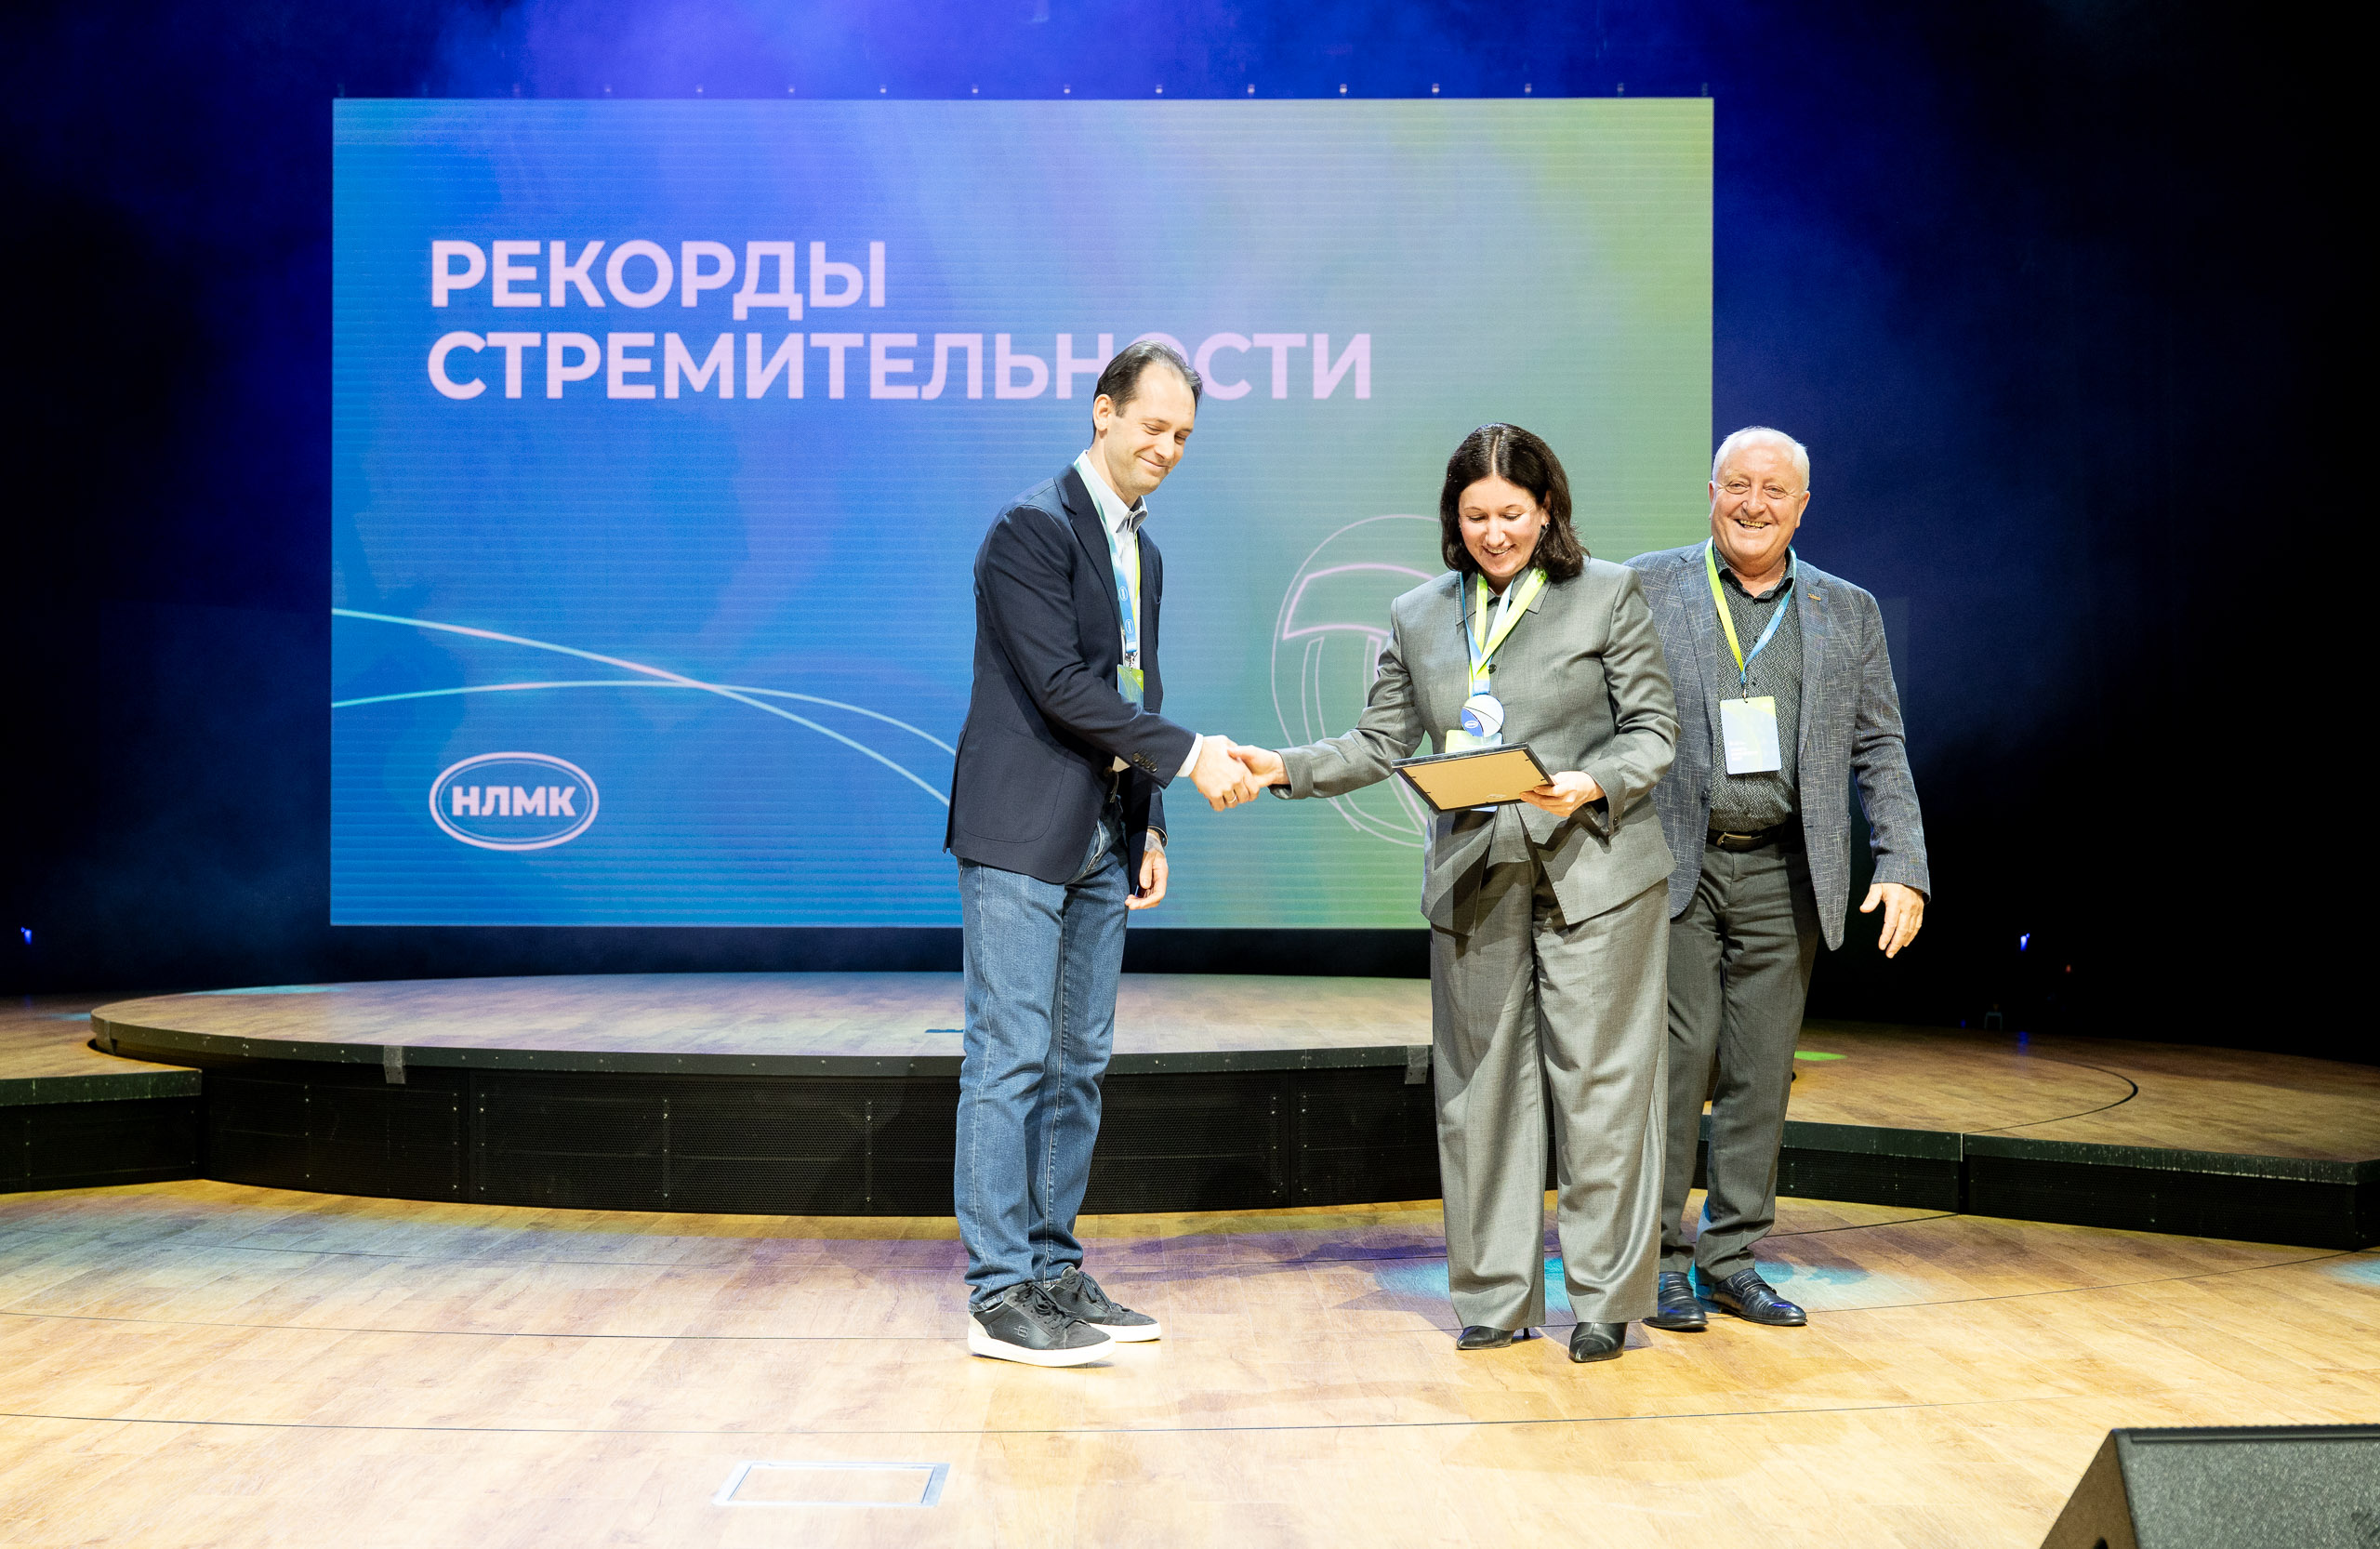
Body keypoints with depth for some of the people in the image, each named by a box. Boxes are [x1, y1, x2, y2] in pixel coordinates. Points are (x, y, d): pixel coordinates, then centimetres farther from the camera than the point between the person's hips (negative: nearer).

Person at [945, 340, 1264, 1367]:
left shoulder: (1142, 551, 17)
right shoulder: (1033, 526, -11)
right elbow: (1061, 685, -18)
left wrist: (1148, 826, 14)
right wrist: (1187, 754, -17)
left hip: (1100, 843, 9)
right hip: (1021, 836, -9)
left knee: (1078, 1063, 10)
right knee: (1011, 1061, -5)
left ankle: (1054, 1271, 18)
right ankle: (1001, 1292, 0)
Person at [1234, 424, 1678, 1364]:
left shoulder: (1609, 595, 2)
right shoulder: (1417, 617, 12)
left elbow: (1653, 728, 1)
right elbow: (1382, 743, 11)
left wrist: (1594, 785, -17)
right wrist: (1285, 768, -3)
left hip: (1593, 871, -3)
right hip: (1475, 880, 3)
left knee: (1597, 1082, -2)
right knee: (1479, 1085, 5)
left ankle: (1605, 1300, 9)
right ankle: (1495, 1298, 16)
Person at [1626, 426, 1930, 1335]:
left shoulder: (1847, 613, 12)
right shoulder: (1647, 588, 5)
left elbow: (1879, 750, 10)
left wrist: (1903, 868, 0)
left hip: (1782, 877, 3)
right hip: (1673, 863, -3)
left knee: (1761, 1072, 6)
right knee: (1673, 1061, -4)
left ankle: (1733, 1259, 16)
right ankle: (1661, 1259, 6)